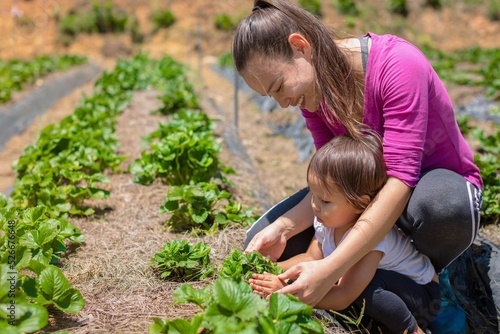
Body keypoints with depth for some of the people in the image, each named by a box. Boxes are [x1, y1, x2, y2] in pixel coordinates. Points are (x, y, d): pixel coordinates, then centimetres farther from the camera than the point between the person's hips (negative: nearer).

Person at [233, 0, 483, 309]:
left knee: (438, 206, -43)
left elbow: (400, 178, -36)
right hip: (368, 189, 5)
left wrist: (330, 269, -44)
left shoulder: (397, 63, -29)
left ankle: (431, 277, -8)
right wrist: (281, 228, -28)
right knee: (263, 243, -9)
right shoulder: (314, 88, -8)